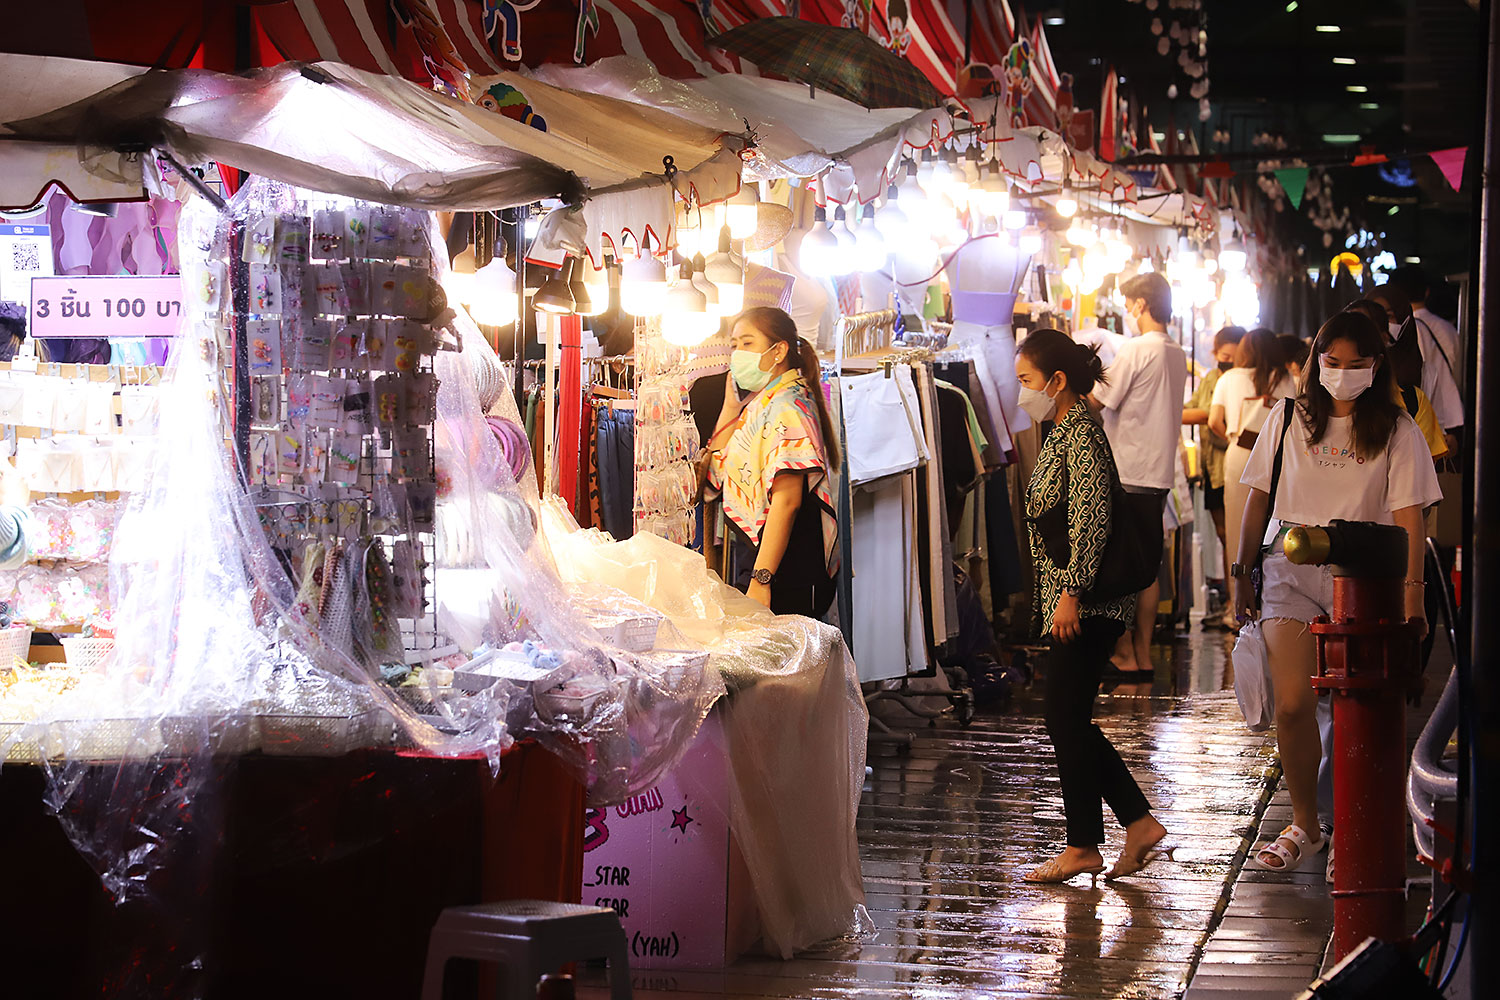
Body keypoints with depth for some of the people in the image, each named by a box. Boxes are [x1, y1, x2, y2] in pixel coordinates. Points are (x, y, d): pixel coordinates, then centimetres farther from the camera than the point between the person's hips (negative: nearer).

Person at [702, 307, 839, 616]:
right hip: (751, 552, 9)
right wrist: (731, 407, 9)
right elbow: (714, 475, 15)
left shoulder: (787, 406, -14)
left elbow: (787, 500, -21)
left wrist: (760, 579, -25)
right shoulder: (755, 405, 16)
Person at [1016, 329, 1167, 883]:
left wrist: (1070, 596, -22)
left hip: (1086, 604, -10)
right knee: (1070, 722, 10)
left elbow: (1091, 519, -21)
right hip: (1070, 600, 10)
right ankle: (1138, 822, 14)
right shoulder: (1064, 431, 16)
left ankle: (1082, 848, 4)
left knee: (1067, 721, -4)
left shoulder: (1081, 432, -14)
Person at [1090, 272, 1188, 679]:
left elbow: (1095, 401, -13)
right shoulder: (1177, 355, 10)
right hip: (1160, 473, 8)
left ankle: (1124, 655, 2)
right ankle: (1144, 655, 14)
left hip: (1125, 475, -8)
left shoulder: (1134, 350, -14)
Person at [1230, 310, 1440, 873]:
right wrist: (1242, 571, 14)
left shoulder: (1397, 431, 3)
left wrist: (1411, 593, -11)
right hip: (1290, 567, 1)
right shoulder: (1289, 420, 10)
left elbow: (1408, 516, -3)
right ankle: (1303, 825, 7)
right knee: (1292, 704, -10)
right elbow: (1259, 497, 16)